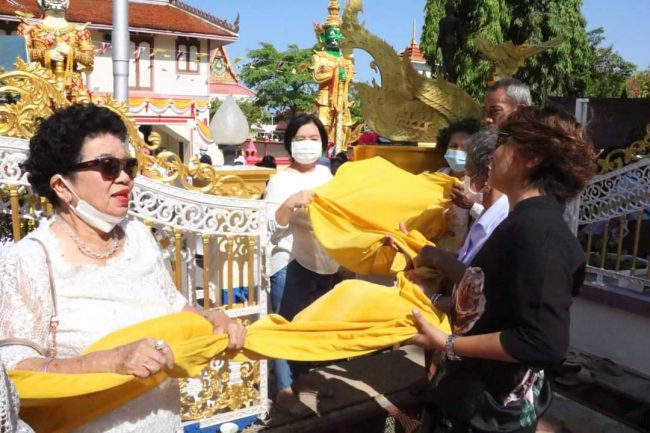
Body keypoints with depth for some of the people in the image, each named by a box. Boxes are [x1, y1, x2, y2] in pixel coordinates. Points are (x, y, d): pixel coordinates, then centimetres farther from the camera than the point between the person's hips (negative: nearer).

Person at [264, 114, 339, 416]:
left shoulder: (325, 173, 9)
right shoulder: (280, 180, -11)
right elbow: (271, 226, -19)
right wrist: (290, 203, -32)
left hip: (324, 261, 7)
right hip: (291, 263, -7)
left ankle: (302, 377, 36)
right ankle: (284, 391, 14)